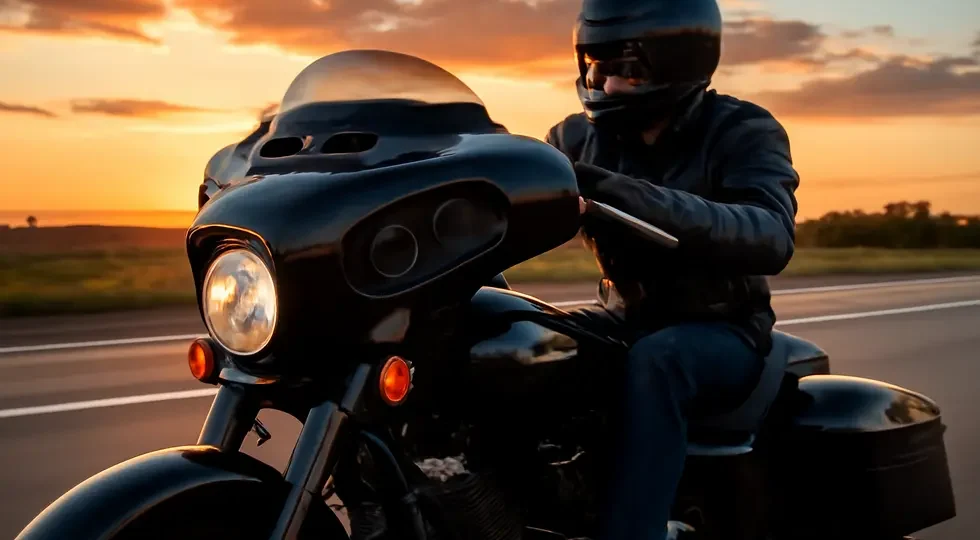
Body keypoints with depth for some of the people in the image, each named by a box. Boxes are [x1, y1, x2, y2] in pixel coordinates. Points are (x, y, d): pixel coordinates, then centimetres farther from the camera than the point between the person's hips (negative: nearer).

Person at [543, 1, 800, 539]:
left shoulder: (743, 131, -13)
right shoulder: (585, 136, 3)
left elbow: (772, 238, -32)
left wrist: (641, 198, -47)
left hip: (720, 330, -4)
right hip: (626, 320, 5)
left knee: (652, 364, -37)